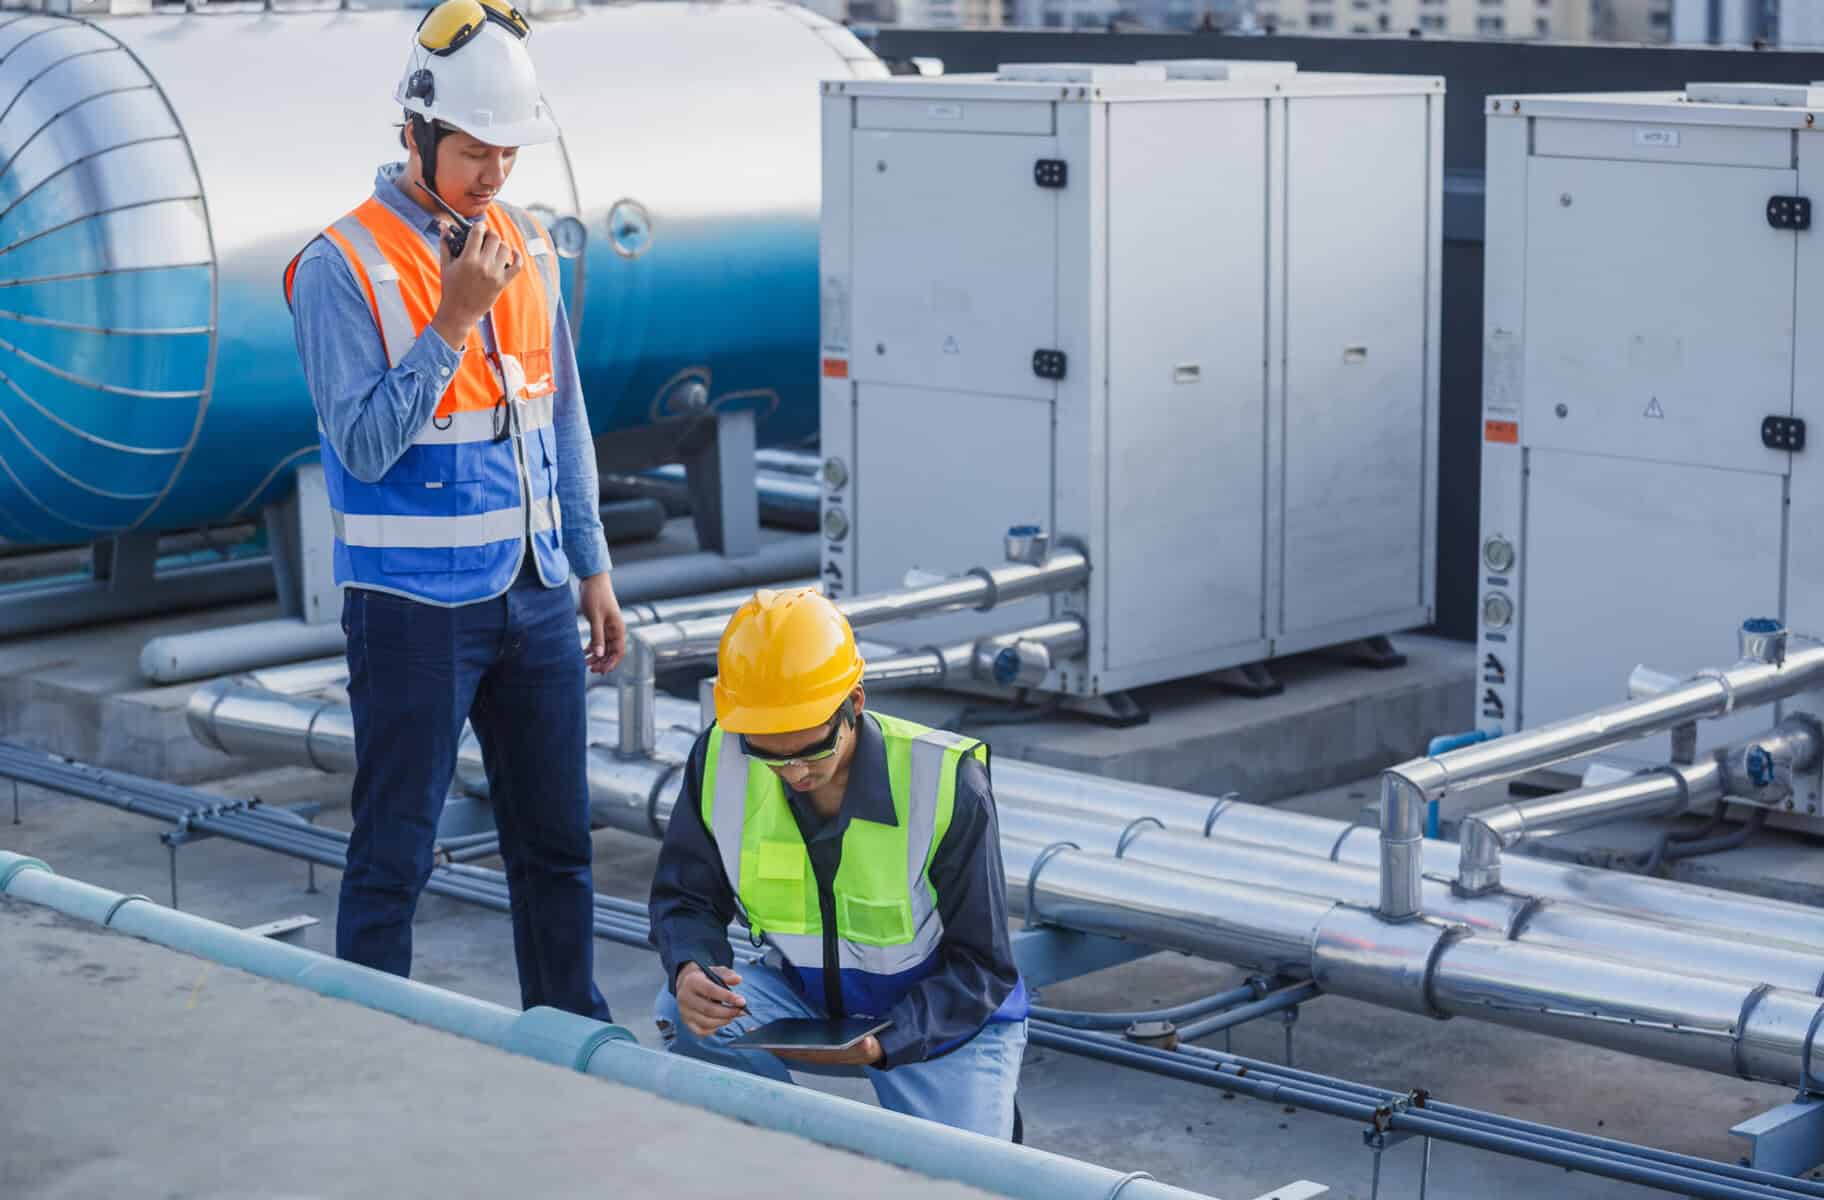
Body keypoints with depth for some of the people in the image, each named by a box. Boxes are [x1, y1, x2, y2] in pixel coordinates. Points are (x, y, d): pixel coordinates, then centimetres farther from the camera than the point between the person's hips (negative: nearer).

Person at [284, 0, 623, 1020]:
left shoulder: (529, 247, 8)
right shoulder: (343, 267, -11)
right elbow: (365, 443, -17)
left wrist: (592, 568, 15)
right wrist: (454, 321, -22)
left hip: (535, 593, 6)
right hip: (415, 608, -6)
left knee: (558, 840, 13)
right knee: (394, 856, 1)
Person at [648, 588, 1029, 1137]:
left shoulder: (945, 782, -24)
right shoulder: (721, 761, -15)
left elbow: (978, 965, -16)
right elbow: (687, 899, -3)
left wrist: (883, 1043, -32)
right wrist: (690, 969, -28)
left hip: (945, 1017, -3)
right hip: (805, 999, 3)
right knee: (686, 1013, -25)